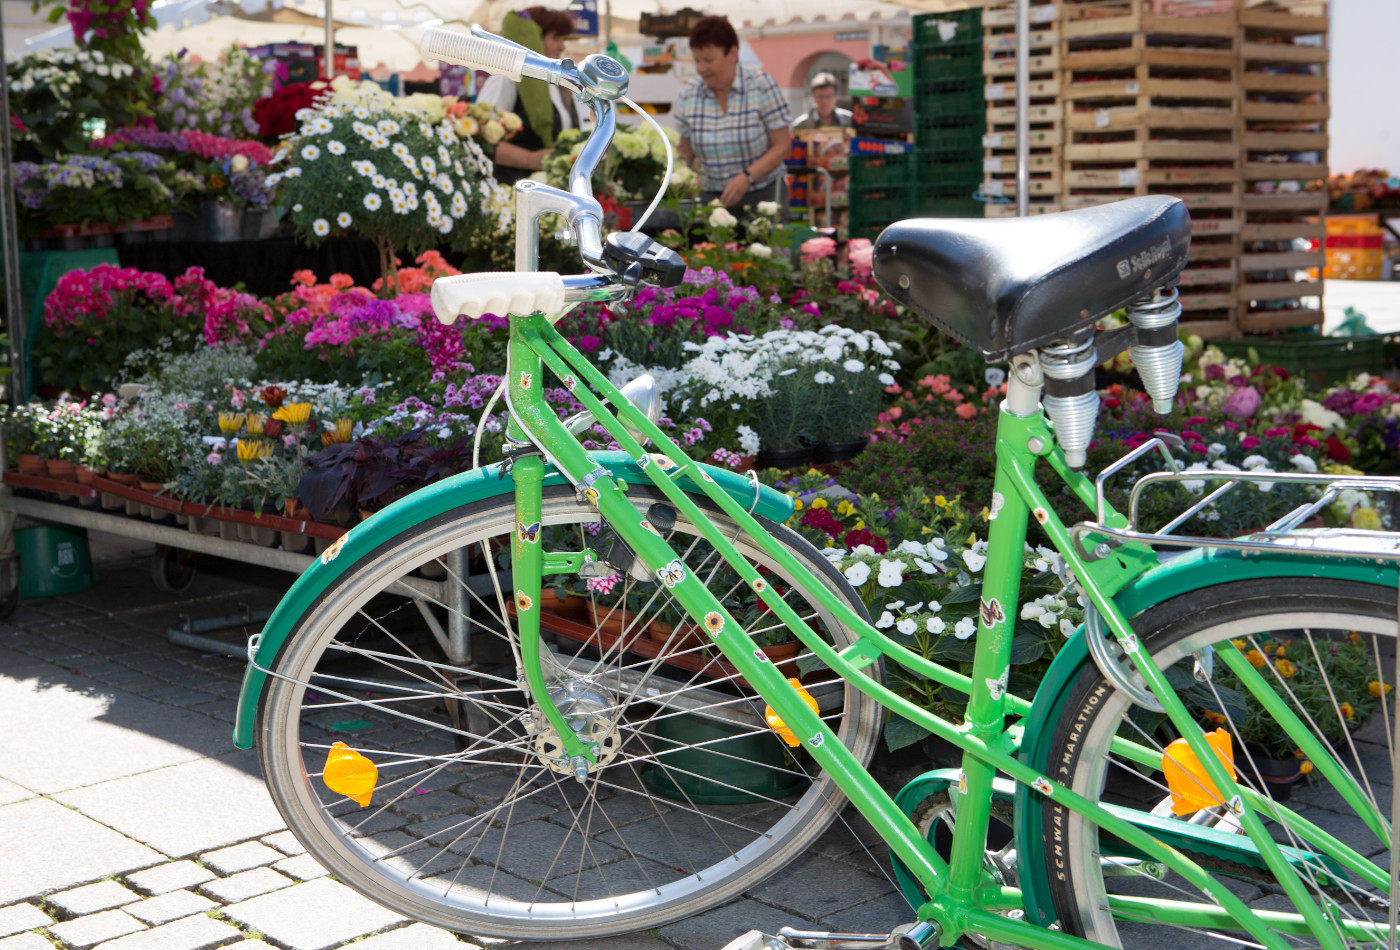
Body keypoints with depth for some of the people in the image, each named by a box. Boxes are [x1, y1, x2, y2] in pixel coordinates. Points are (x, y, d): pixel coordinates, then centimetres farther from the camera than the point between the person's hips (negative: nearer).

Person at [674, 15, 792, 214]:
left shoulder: (761, 85, -7)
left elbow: (782, 145, -8)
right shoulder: (687, 96, 2)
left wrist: (746, 177, -19)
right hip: (711, 196, 3)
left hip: (763, 195, -2)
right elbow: (686, 153, 10)